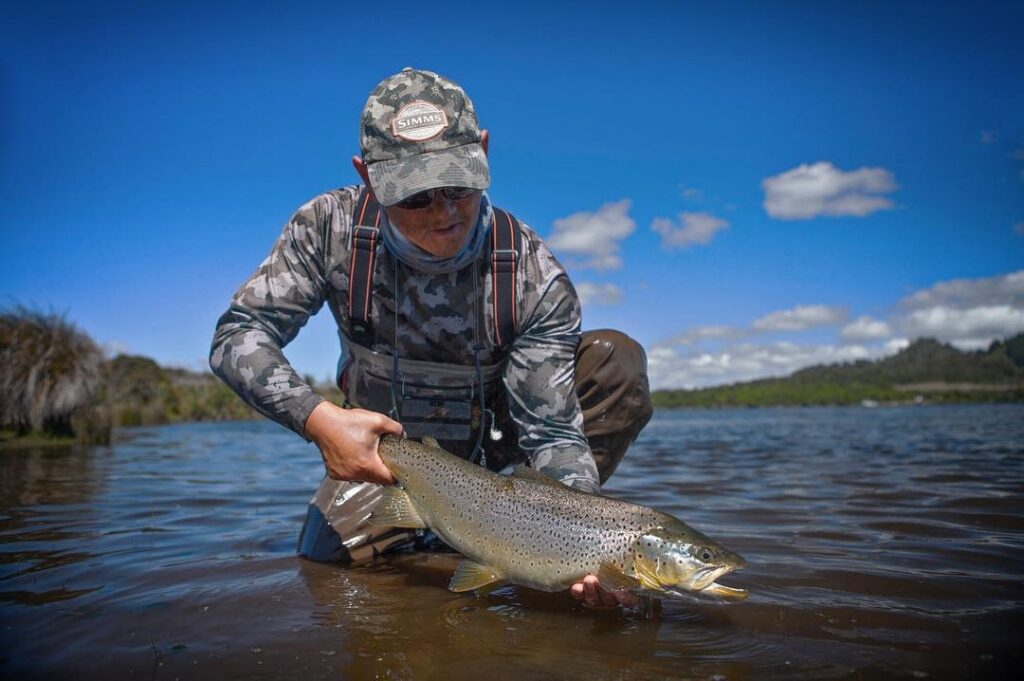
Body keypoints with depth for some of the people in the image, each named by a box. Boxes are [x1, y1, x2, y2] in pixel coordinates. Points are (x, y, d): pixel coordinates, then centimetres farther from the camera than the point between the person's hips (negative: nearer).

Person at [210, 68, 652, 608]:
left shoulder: (534, 278, -28)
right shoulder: (330, 227, -23)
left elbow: (551, 431, -28)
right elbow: (236, 335, -19)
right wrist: (318, 417, -37)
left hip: (495, 433, -1)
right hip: (382, 444, 1)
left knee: (617, 361, -23)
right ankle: (414, 527, 18)